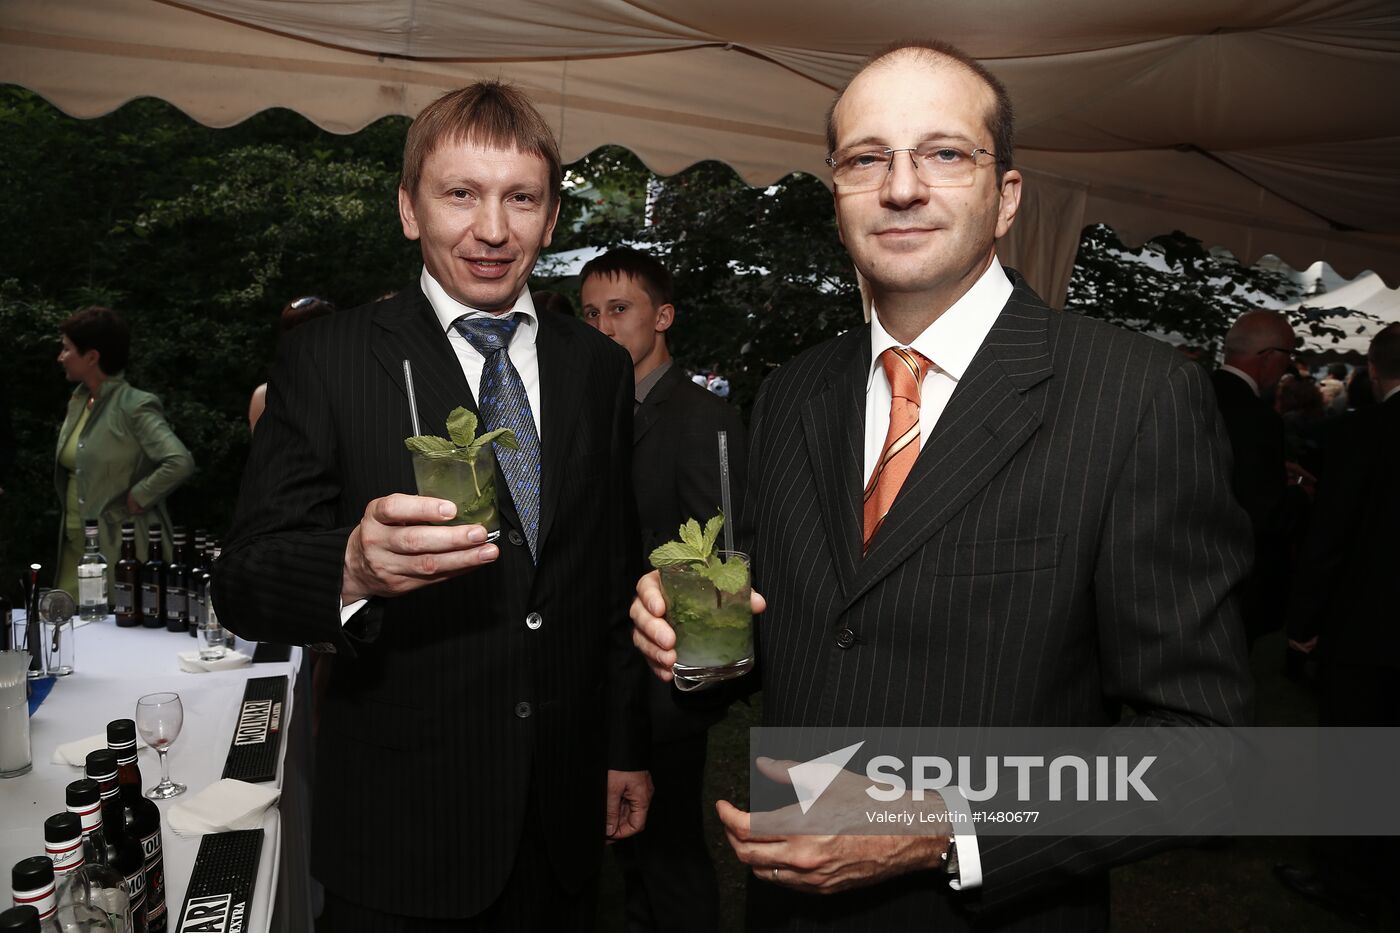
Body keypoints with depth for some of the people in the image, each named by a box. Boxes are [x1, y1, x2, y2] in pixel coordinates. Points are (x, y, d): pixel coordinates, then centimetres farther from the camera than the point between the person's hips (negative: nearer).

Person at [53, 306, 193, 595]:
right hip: (74, 543, 8)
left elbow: (180, 462, -27)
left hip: (117, 546, -8)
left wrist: (136, 499, -17)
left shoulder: (134, 406, -15)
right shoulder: (77, 401, 10)